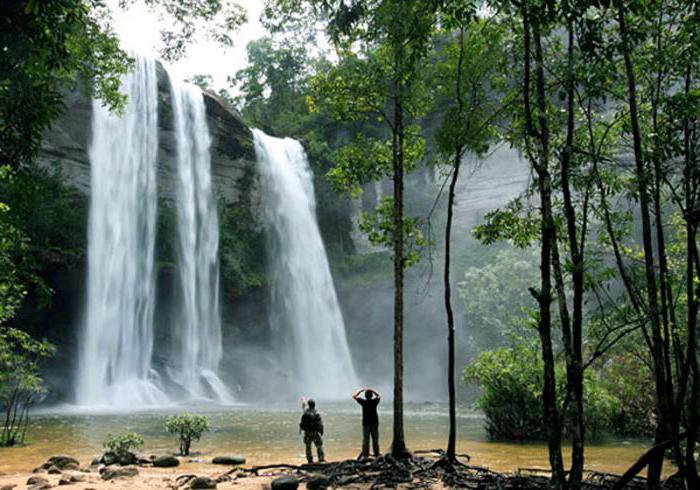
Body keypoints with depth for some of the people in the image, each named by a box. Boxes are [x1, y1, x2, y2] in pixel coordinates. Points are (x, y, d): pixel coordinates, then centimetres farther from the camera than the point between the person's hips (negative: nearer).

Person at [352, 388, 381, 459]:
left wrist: (361, 390, 8)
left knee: (365, 440, 1)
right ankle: (377, 454, 11)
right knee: (375, 440, 8)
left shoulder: (363, 402, -8)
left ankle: (365, 455, -2)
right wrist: (372, 390, 14)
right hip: (374, 424, 1)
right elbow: (379, 396, 19)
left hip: (366, 424, -1)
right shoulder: (374, 401, -3)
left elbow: (354, 396, 3)